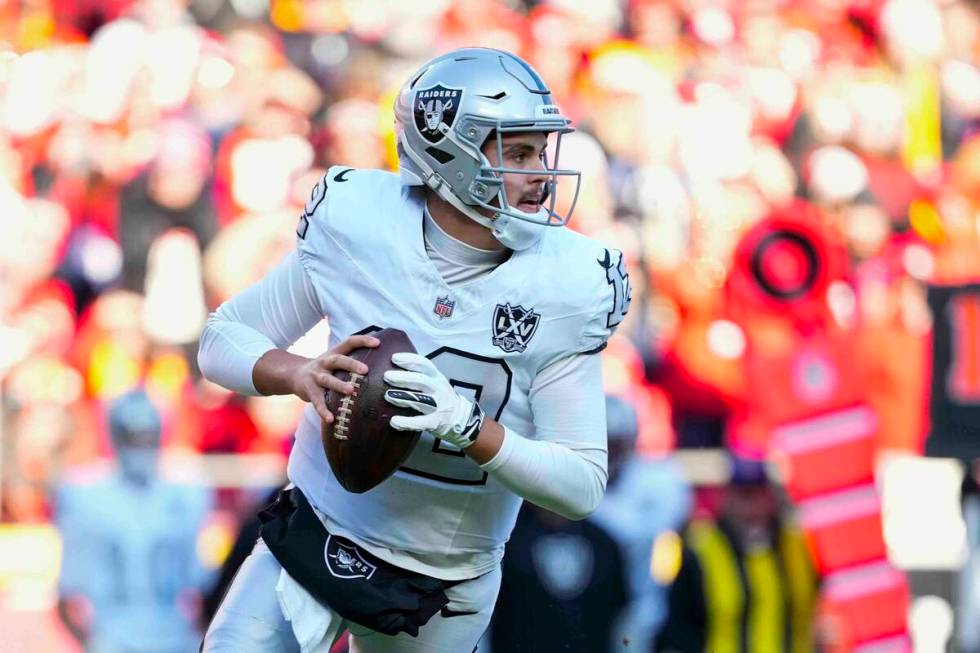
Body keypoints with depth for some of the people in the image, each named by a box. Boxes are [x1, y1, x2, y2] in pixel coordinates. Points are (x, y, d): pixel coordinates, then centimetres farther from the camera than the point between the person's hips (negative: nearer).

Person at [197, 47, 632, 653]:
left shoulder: (561, 285, -15)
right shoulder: (358, 227, -13)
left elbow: (583, 485, -15)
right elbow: (224, 336, -3)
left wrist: (468, 427, -33)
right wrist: (299, 374, -25)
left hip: (447, 584, 0)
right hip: (314, 535, 0)